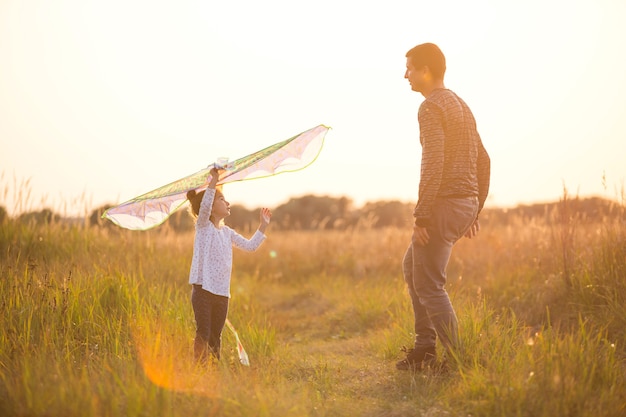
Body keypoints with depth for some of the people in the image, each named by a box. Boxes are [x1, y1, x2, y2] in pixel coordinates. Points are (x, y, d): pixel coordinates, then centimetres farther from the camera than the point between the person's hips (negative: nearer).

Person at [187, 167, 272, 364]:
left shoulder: (227, 232, 16)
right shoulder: (203, 226, -4)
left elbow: (250, 246, 20)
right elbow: (204, 207, -24)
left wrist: (263, 226, 15)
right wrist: (213, 180, -31)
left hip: (222, 292, 6)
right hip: (203, 289, -6)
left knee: (216, 337, 12)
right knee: (203, 334, -9)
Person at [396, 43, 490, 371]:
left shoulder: (431, 107, -11)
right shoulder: (461, 106, 19)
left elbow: (432, 164, -21)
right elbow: (483, 160, 20)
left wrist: (420, 216, -19)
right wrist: (475, 211, 22)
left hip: (444, 204, -10)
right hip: (467, 203, 10)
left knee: (429, 284, -4)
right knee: (411, 265, 21)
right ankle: (424, 348, 20)